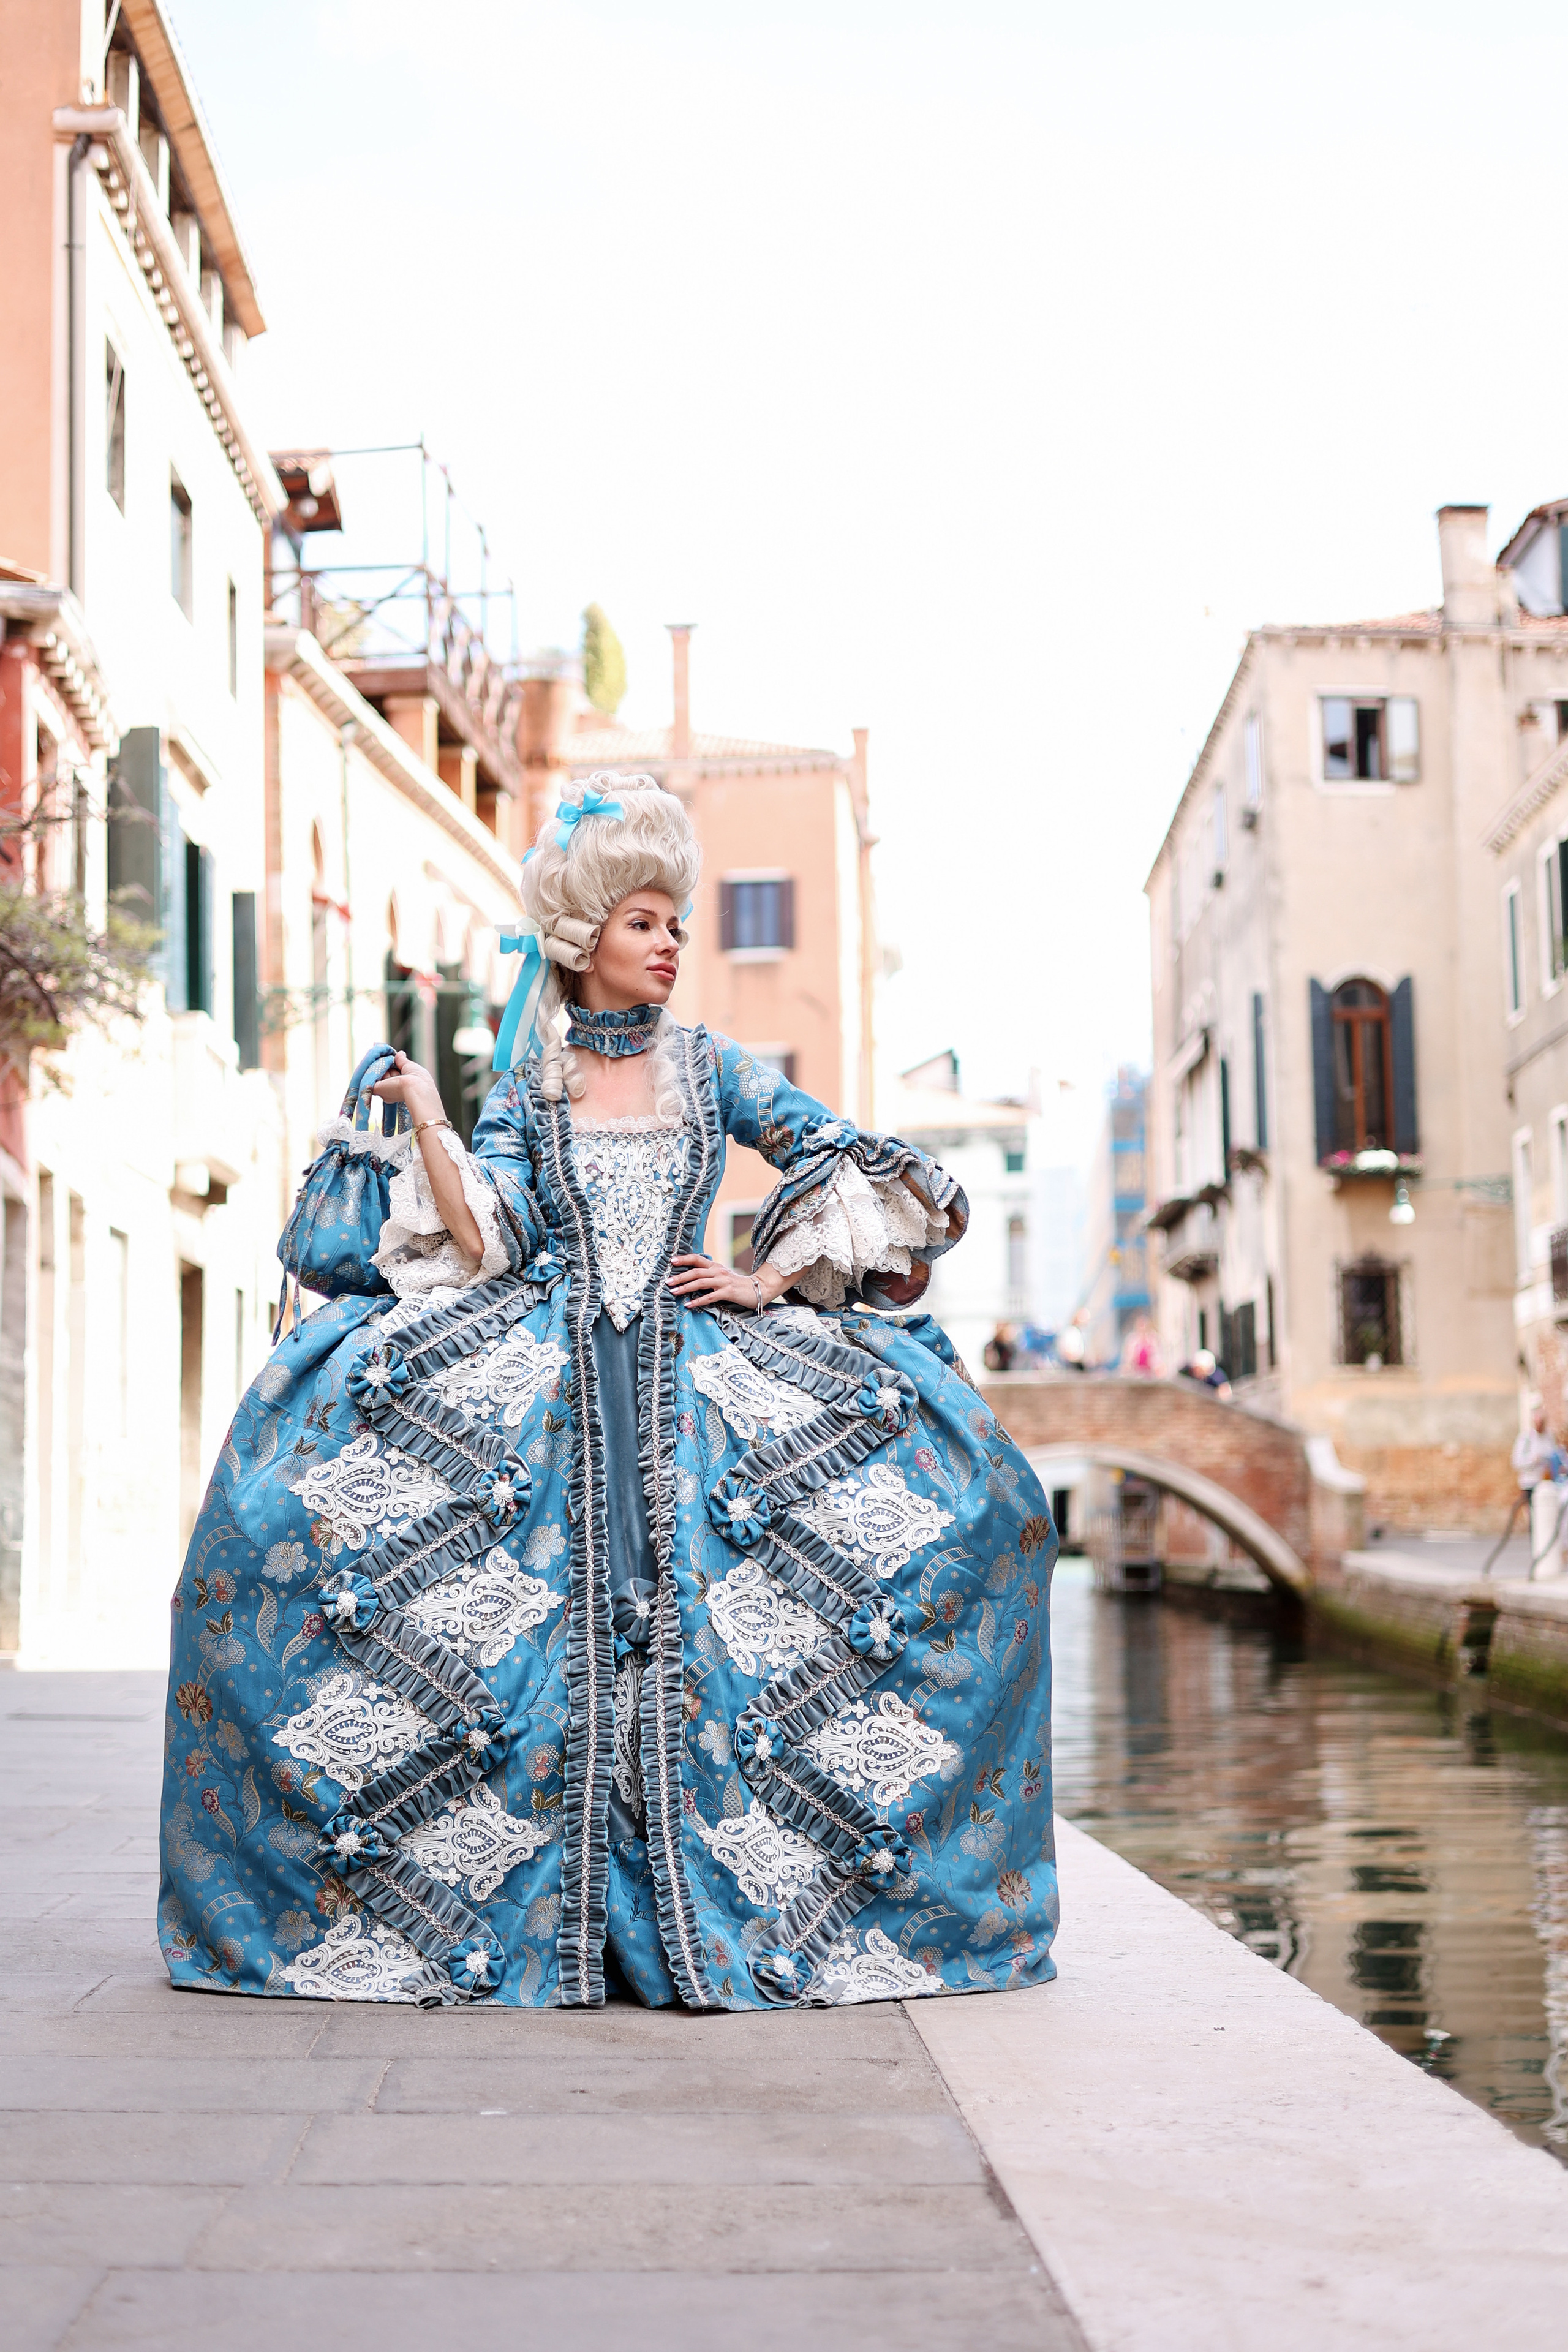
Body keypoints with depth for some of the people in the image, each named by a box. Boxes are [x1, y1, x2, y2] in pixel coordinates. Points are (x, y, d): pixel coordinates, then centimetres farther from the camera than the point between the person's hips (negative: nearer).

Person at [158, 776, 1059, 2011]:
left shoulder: (709, 1065, 10)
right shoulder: (530, 1085, 9)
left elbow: (853, 1168, 7)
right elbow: (483, 1244, -2)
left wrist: (773, 1278, -1)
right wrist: (425, 1119, -6)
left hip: (694, 1365, 1)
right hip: (540, 1370, 0)